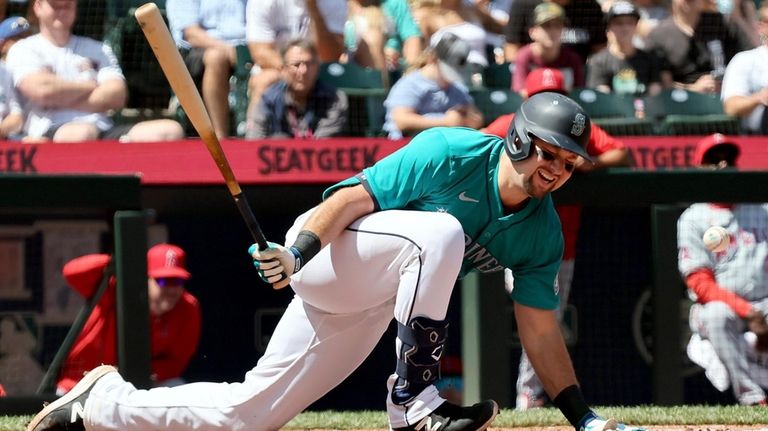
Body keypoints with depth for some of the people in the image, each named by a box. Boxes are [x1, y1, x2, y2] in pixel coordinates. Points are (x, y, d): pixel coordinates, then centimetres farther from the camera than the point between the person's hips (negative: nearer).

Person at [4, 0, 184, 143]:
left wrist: (63, 99, -1)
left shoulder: (98, 50, 24)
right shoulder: (24, 49, 12)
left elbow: (116, 97, 8)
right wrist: (91, 87, 7)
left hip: (103, 131, 5)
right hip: (51, 133, -5)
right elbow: (42, 90, -8)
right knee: (83, 134, -43)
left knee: (170, 131, -21)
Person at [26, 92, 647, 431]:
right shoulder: (453, 154, -18)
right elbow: (356, 196, -19)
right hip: (326, 249, -7)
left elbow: (540, 330, 4)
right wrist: (299, 250, -34)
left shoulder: (542, 233, 0)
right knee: (440, 230, -34)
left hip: (369, 308, 7)